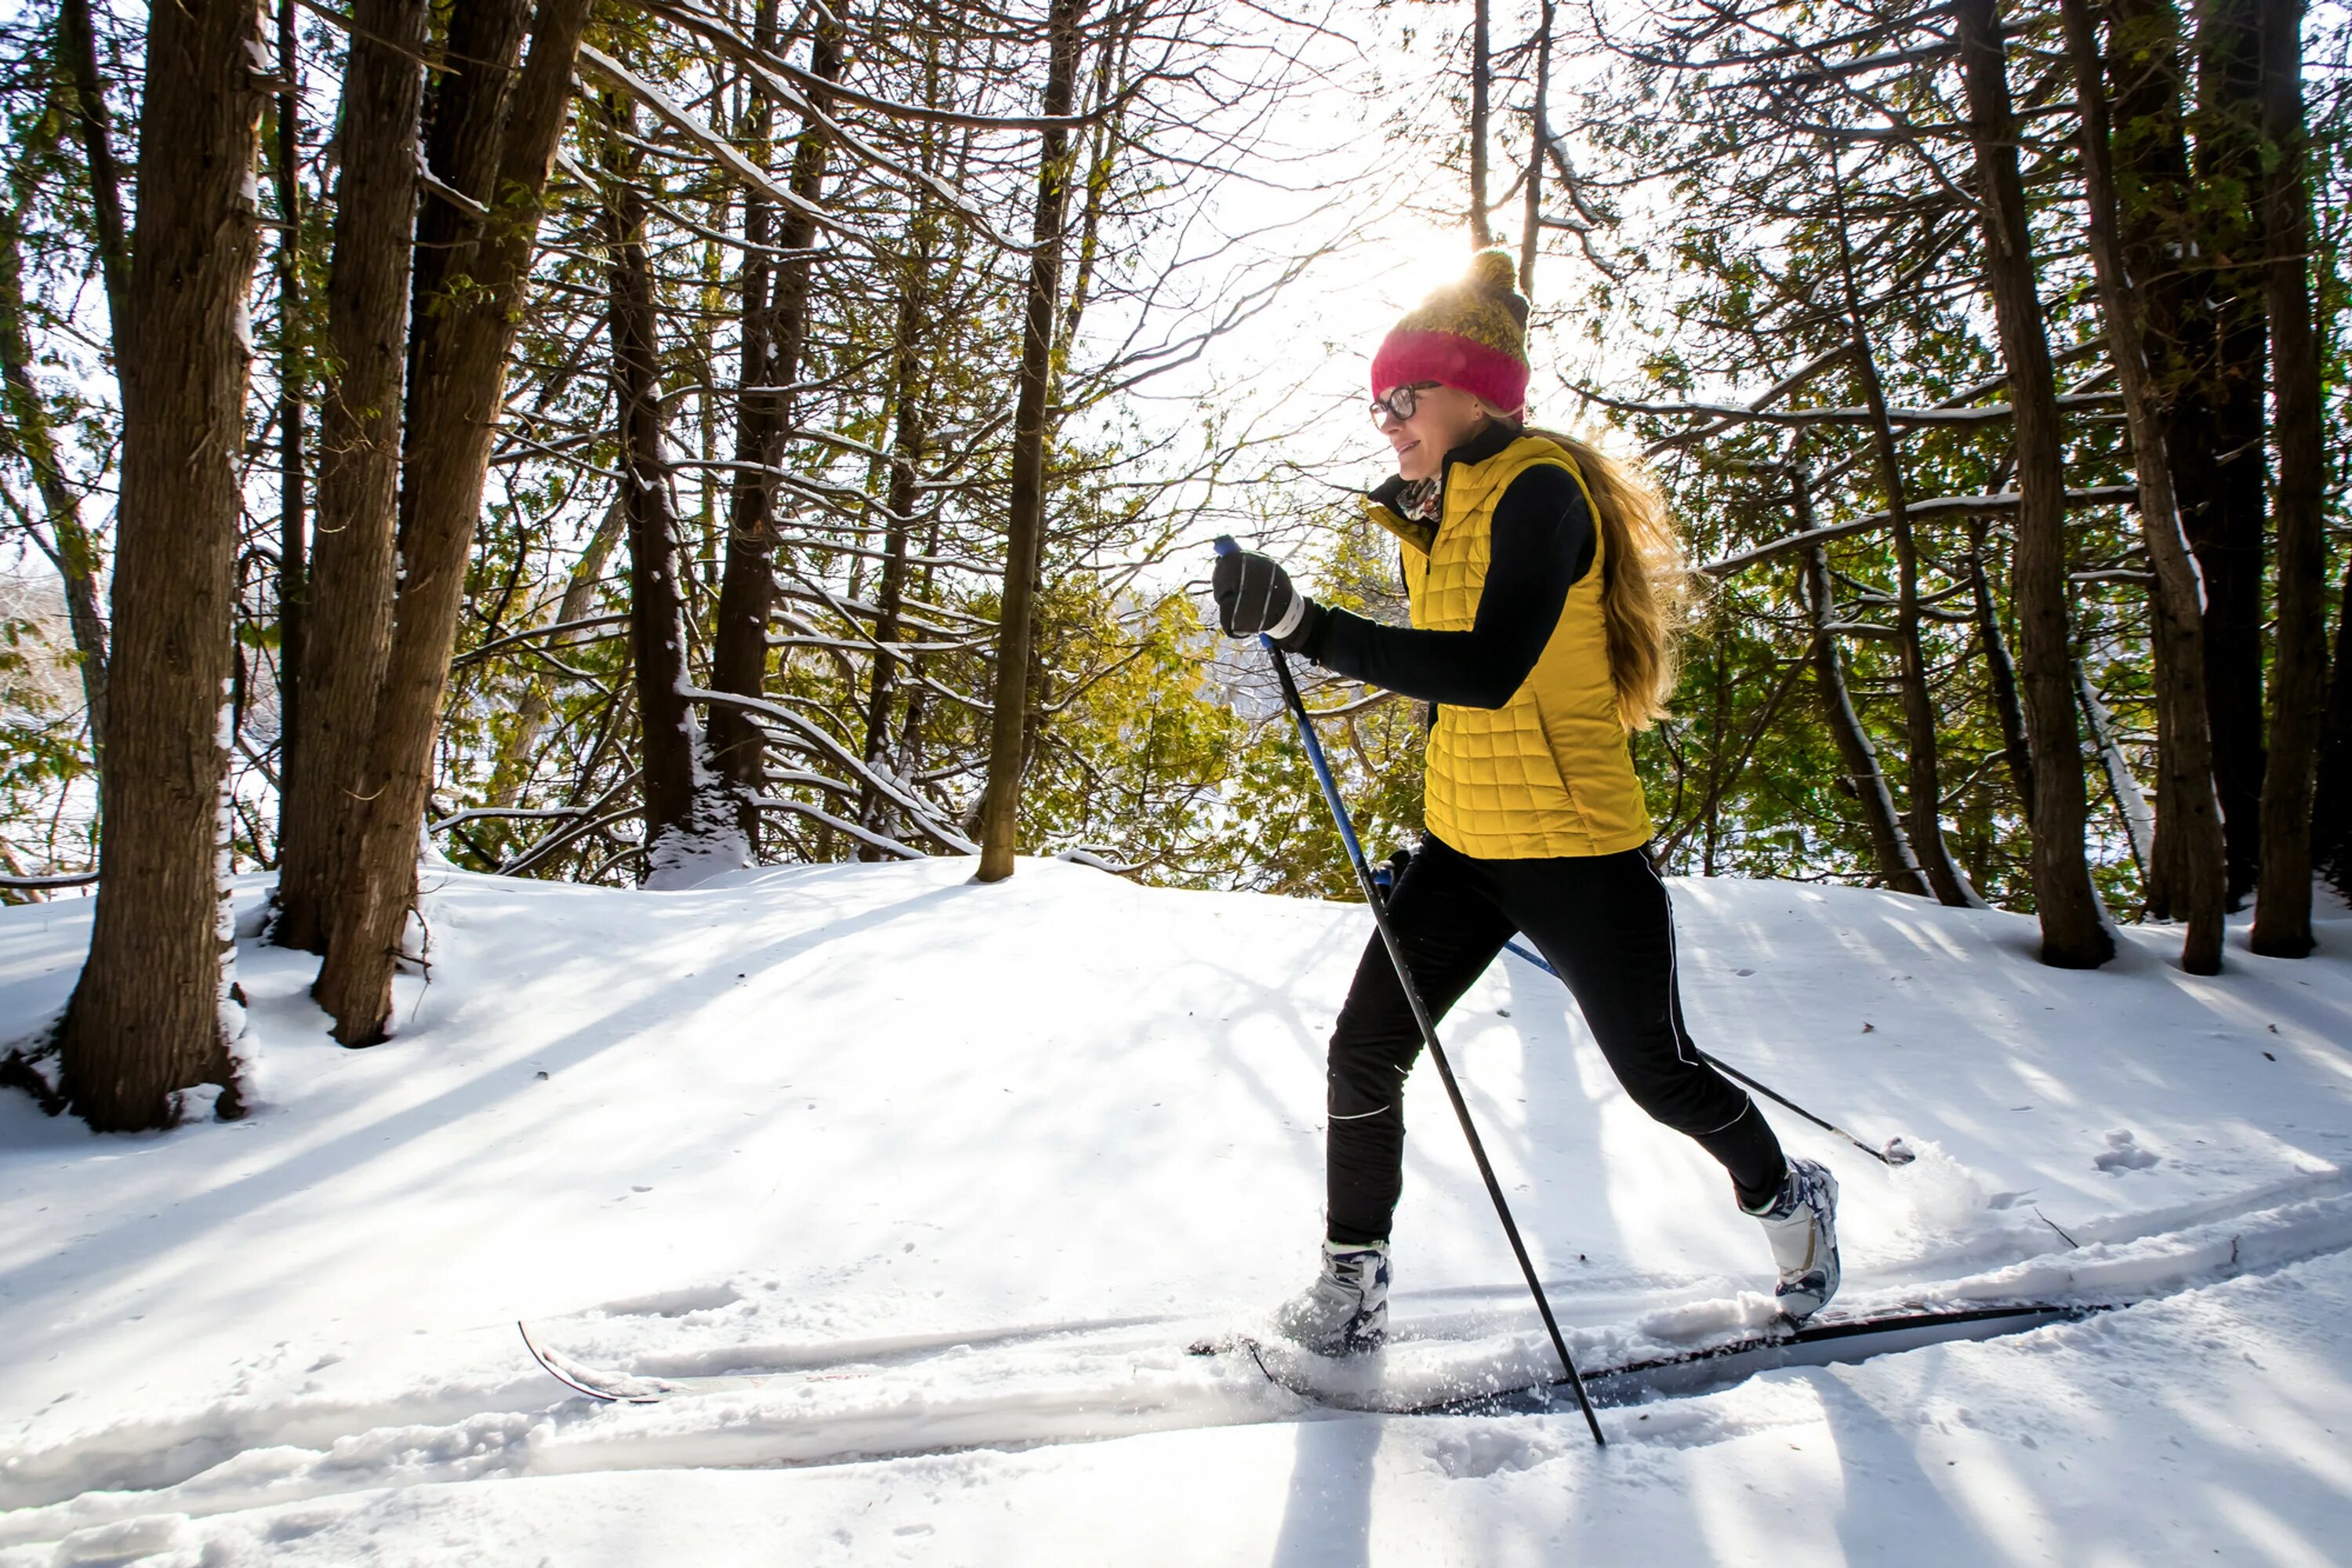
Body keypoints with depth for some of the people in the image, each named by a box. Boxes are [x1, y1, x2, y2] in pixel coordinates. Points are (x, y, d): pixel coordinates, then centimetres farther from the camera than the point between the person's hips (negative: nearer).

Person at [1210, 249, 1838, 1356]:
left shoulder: (1540, 488, -17)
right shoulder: (1438, 516, 11)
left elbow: (1491, 671, -31)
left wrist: (1305, 626, -37)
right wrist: (1436, 832, 22)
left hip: (1576, 852, -7)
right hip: (1461, 848, 8)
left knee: (1657, 1073, 10)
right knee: (1363, 1053, -2)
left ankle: (1788, 1198, 39)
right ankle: (1352, 1281, 13)